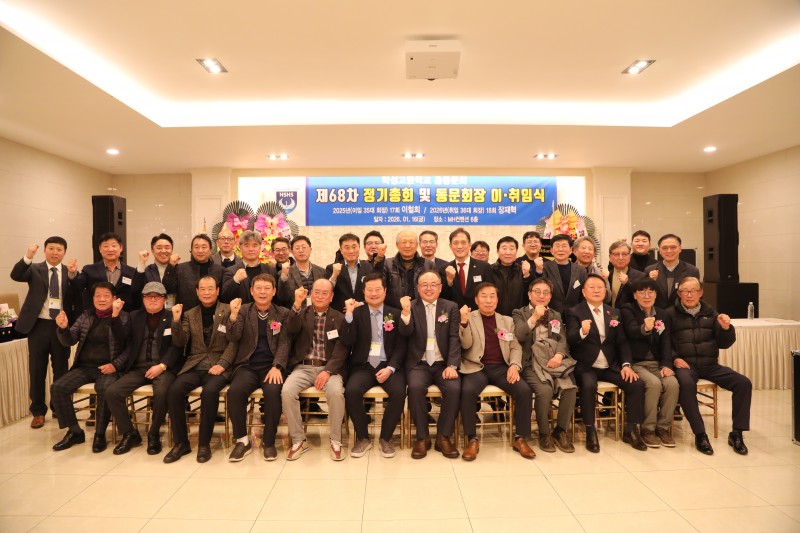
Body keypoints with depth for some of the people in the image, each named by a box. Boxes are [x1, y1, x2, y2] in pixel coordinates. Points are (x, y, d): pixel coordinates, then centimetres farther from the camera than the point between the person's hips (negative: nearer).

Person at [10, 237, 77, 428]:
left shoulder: (70, 272, 4)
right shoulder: (34, 269, 3)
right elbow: (15, 275, -18)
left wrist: (74, 274, -26)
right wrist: (28, 257, -33)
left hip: (61, 326, 1)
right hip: (38, 325, 0)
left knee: (61, 369, 11)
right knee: (36, 370, 8)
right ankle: (38, 411, 22)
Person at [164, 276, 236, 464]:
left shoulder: (228, 311, 2)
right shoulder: (190, 314, 14)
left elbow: (233, 342, -4)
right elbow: (180, 343, 6)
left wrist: (222, 364, -17)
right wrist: (176, 321, -9)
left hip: (218, 366, -4)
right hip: (194, 366, 4)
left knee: (209, 391, -31)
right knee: (174, 390, -23)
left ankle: (204, 443, -12)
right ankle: (181, 442, -5)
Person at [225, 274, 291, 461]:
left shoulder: (283, 313, 8)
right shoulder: (243, 310, 9)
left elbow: (284, 343, 0)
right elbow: (233, 338, -3)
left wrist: (277, 367, -16)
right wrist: (233, 315, -21)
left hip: (272, 366, -1)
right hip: (248, 365, 1)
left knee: (273, 392, -31)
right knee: (235, 391, -29)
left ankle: (269, 441, -9)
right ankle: (242, 440, -7)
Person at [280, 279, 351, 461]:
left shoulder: (340, 318, 6)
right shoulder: (301, 313, 11)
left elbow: (342, 349, -3)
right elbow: (291, 330, -10)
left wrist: (328, 371, -17)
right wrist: (297, 304, -24)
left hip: (329, 367, -2)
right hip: (303, 367, 2)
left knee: (336, 392, -31)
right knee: (287, 391, -26)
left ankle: (336, 441, -10)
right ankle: (298, 440, -7)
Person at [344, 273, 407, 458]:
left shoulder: (396, 314, 7)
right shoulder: (357, 313, 7)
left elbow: (401, 347, 2)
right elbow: (348, 343, -5)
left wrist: (390, 368, -14)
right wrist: (349, 315, -14)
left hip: (388, 366, 0)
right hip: (363, 366, 0)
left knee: (399, 392, -28)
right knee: (351, 391, -28)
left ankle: (385, 438, -2)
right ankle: (363, 438, -3)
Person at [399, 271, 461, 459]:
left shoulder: (451, 307, 7)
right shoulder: (411, 306, 5)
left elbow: (454, 338, -1)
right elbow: (406, 332, -10)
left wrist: (452, 366, -14)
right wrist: (405, 312, -30)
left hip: (443, 364, 1)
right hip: (419, 364, -1)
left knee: (454, 388, -26)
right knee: (416, 387, -30)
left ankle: (444, 437, -5)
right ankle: (422, 437, -9)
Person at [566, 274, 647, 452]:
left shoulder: (614, 313, 12)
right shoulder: (575, 312, -3)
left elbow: (622, 342, 8)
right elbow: (570, 340, -15)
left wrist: (626, 364, -7)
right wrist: (582, 332, -37)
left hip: (610, 366, 5)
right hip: (585, 366, -5)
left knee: (637, 384, -16)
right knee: (589, 385, -33)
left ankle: (631, 430, 2)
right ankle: (591, 431, -15)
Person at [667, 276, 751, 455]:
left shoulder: (710, 312, 17)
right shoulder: (671, 314, 6)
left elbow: (723, 344, 12)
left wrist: (726, 328, -7)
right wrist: (674, 358, -14)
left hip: (710, 365, 4)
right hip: (685, 364, -4)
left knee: (744, 383, -17)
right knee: (686, 384, -35)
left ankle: (736, 433, -4)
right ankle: (700, 434, -22)